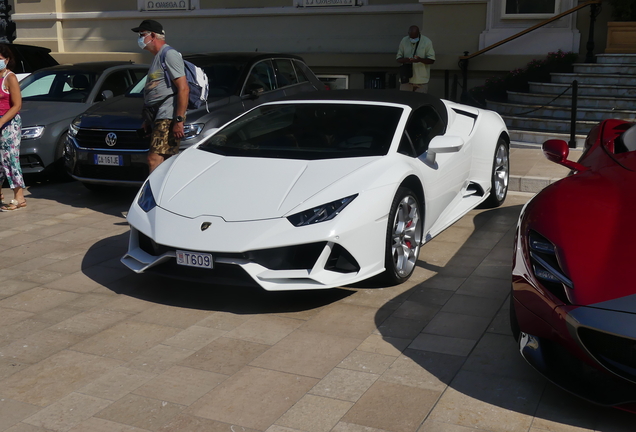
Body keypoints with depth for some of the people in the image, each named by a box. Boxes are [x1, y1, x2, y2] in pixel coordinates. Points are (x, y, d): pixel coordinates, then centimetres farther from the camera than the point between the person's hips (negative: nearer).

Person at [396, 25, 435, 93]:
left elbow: (432, 60, -5)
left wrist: (420, 59, -25)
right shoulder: (404, 41, 4)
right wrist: (405, 60, -19)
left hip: (421, 80, -2)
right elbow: (398, 58, 6)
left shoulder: (427, 42, -4)